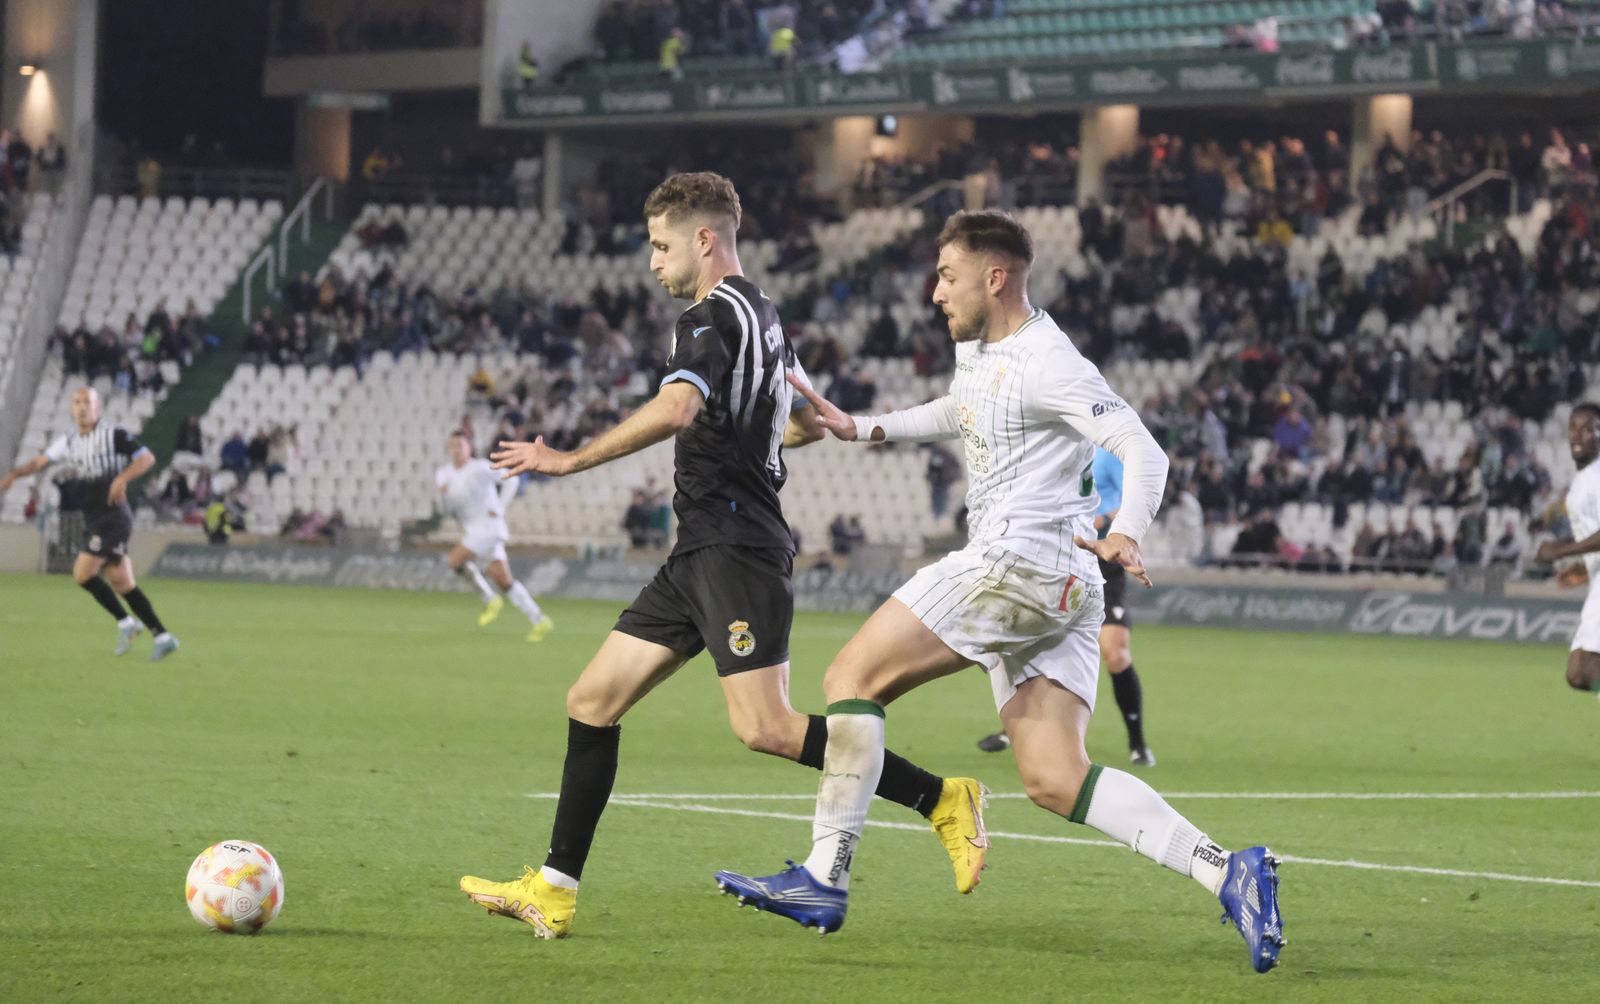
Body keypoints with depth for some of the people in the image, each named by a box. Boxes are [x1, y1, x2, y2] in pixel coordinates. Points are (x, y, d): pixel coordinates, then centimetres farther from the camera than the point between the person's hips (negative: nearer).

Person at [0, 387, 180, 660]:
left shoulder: (114, 435, -6)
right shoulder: (68, 442, 12)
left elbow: (147, 457, -8)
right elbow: (40, 462, 9)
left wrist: (123, 478, -22)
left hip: (113, 517, -7)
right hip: (94, 522, 7)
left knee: (83, 572, -15)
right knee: (121, 583, 5)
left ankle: (125, 622, -1)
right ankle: (163, 637, 8)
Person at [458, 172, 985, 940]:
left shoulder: (712, 317, -11)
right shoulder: (761, 315, 19)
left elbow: (676, 409, -30)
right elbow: (810, 422, 28)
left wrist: (573, 460, -24)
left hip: (733, 546, -10)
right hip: (703, 553, 10)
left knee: (763, 727, -17)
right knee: (592, 702, 7)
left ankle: (941, 799, -8)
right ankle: (553, 893, 7)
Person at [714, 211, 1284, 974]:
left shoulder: (1044, 365, -12)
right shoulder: (977, 349, 18)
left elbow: (1142, 451, -18)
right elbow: (958, 414, 42)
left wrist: (1126, 533, -36)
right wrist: (863, 429, 34)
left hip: (1019, 563, -10)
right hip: (1059, 593, 10)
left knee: (852, 677, -6)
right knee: (1054, 781, -1)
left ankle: (824, 878, -8)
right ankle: (1227, 873, -11)